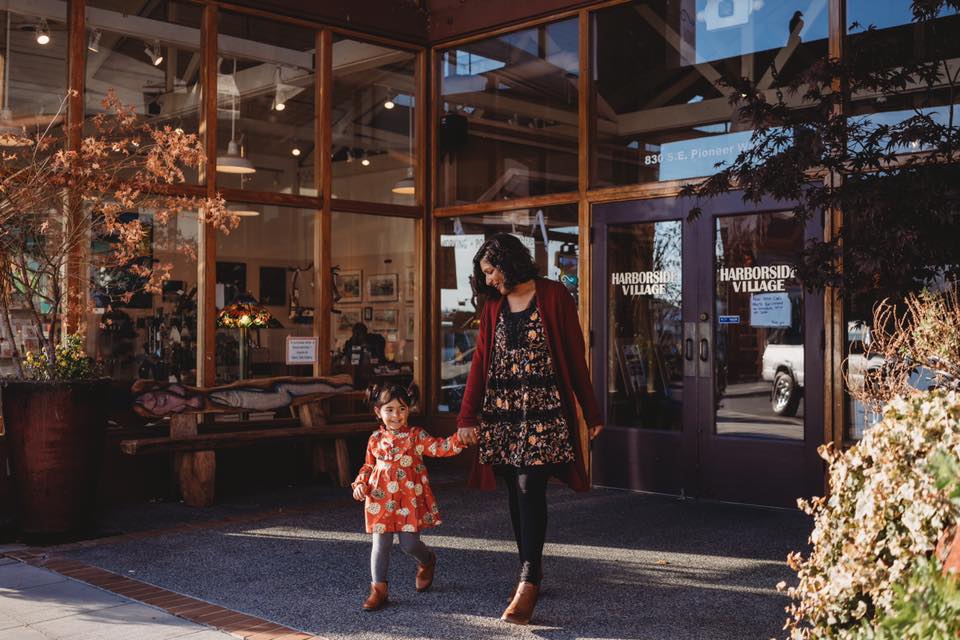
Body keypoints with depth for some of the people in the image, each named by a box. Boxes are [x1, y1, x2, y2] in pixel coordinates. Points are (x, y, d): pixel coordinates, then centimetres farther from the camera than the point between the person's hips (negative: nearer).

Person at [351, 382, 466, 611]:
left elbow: (439, 447, -13)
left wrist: (459, 438, -29)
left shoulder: (416, 436, -3)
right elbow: (369, 466, 18)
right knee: (381, 544, 2)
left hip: (410, 500, -2)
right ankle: (378, 588, 12)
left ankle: (427, 561, 35)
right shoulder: (376, 439, 6)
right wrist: (360, 484, 2)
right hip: (381, 500, 2)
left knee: (409, 543, 1)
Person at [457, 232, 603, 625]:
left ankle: (528, 582, -11)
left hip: (542, 407, -5)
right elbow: (480, 361, 6)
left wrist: (591, 413, 0)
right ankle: (532, 570, 18)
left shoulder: (554, 297, -2)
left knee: (530, 489, -12)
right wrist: (467, 416, -2)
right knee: (516, 492, 7)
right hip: (501, 409, 5)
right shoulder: (493, 306, 12)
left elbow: (575, 357, -1)